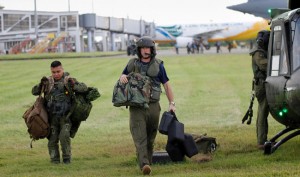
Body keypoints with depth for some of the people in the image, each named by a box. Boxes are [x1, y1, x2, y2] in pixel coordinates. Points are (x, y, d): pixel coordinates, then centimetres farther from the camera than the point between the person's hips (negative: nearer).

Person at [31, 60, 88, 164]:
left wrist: (74, 85, -22)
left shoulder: (68, 80, 1)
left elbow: (84, 88, -4)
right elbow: (34, 92, 5)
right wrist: (41, 84, -14)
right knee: (52, 139, 2)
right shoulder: (48, 81, 6)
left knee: (64, 136, -14)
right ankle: (54, 159, 14)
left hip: (65, 116, -3)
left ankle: (66, 158, 1)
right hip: (52, 116, 3)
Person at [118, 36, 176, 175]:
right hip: (136, 106, 0)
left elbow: (166, 85, 9)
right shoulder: (132, 64, 7)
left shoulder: (158, 65, 5)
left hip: (153, 106, 0)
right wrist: (122, 77, -7)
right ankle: (144, 165, -24)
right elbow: (122, 76, 19)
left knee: (150, 138, 7)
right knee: (139, 137, -14)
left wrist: (172, 103, 3)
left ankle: (148, 162, 18)